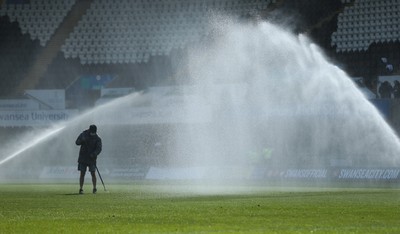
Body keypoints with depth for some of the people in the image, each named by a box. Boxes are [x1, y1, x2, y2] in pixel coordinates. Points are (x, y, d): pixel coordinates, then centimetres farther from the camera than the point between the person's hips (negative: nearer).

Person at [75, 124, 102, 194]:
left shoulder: (97, 139, -2)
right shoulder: (83, 134, 1)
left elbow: (99, 148, -13)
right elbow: (77, 142, -5)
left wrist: (94, 154, -31)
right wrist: (82, 140, -26)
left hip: (92, 158, -1)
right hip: (83, 158, 1)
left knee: (93, 173, -6)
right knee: (82, 174, -2)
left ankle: (94, 188, 7)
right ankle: (81, 189, 2)